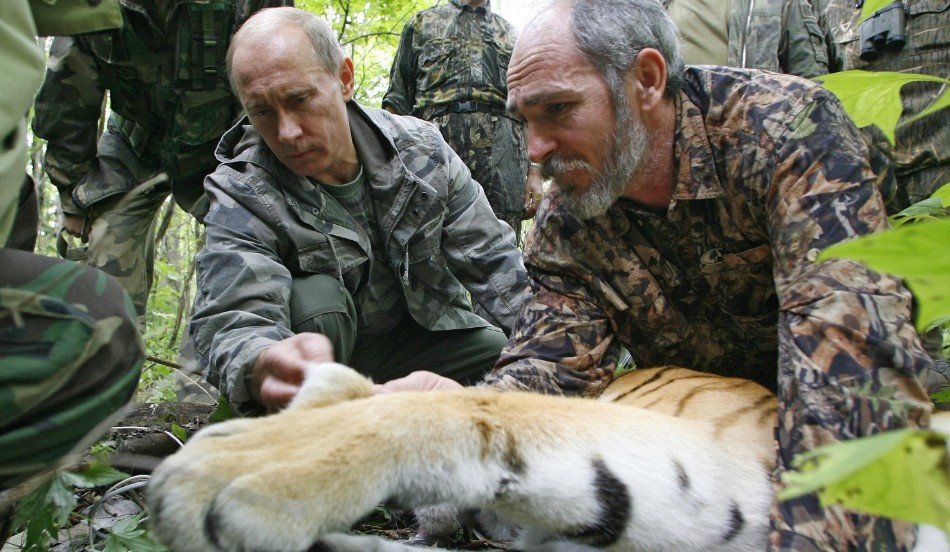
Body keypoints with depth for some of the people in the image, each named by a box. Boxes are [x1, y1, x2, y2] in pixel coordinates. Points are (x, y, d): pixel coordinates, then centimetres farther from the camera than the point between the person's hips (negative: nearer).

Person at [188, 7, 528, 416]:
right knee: (314, 298, -32)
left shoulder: (421, 148, -9)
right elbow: (231, 323, -34)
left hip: (423, 334, 3)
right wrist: (265, 368, -59)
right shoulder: (241, 194, -18)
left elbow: (494, 261, -4)